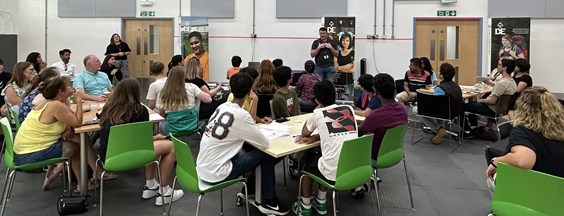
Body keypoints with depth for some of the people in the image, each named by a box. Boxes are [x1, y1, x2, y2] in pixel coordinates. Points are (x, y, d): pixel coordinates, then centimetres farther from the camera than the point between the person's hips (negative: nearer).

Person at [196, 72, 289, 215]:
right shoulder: (241, 115, -19)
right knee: (266, 155, 3)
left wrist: (257, 121, 9)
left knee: (251, 151, 20)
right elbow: (265, 144, -11)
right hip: (216, 174, -8)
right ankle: (269, 202, 14)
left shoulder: (222, 107, 5)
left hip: (203, 168, 8)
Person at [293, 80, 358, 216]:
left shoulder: (318, 113, -2)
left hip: (334, 174, -5)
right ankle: (320, 204, 39)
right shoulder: (349, 109, 10)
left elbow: (304, 134, 16)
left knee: (308, 160, 28)